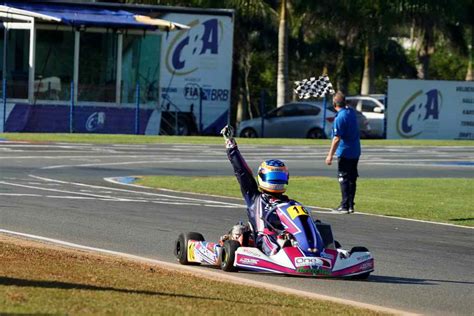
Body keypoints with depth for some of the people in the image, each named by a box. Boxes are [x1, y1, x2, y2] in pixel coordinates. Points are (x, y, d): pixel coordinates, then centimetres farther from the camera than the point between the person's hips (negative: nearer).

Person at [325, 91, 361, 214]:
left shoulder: (340, 118, -19)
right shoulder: (351, 112, 4)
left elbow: (337, 139, -22)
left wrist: (330, 155, -18)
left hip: (345, 152, -8)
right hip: (355, 152, 8)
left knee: (344, 179, -3)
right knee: (352, 179, 11)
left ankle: (345, 206, -4)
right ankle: (351, 205, 14)